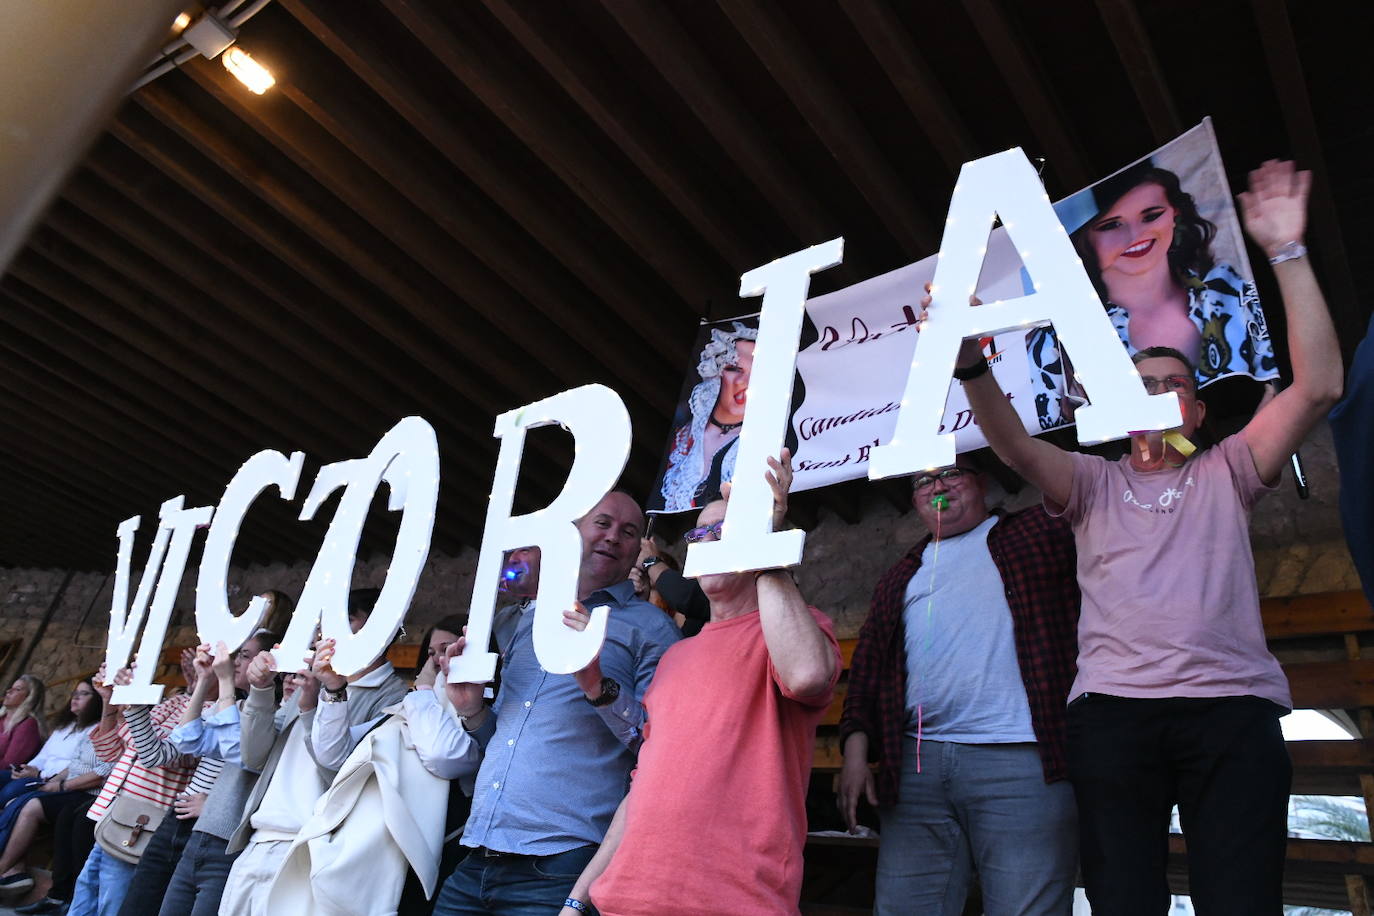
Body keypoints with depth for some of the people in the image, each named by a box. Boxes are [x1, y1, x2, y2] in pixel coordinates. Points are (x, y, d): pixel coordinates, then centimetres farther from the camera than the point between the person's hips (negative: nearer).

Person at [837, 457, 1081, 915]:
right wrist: (856, 746, 8)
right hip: (917, 763, 4)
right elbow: (867, 666, 19)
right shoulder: (901, 577, 23)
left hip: (1021, 761, -4)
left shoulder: (1038, 532, 13)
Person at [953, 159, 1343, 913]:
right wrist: (970, 363, -19)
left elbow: (1317, 387, 5)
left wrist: (1287, 254, 0)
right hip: (1112, 709, 0)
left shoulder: (1225, 472, 18)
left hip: (1233, 708, 0)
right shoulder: (1093, 483, 17)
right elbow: (1014, 446, -1)